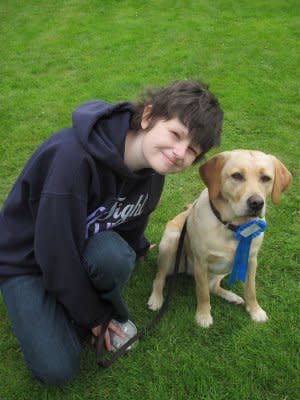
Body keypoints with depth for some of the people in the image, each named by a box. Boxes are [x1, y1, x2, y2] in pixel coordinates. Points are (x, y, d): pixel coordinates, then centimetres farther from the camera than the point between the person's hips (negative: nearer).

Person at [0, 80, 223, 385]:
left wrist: (137, 249, 28)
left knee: (114, 256, -33)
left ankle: (115, 312, 0)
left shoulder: (152, 167, -14)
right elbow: (56, 252, -30)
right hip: (28, 258, -4)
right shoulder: (73, 156, -38)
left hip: (88, 242, 5)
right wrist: (92, 315, -16)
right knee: (57, 370, -17)